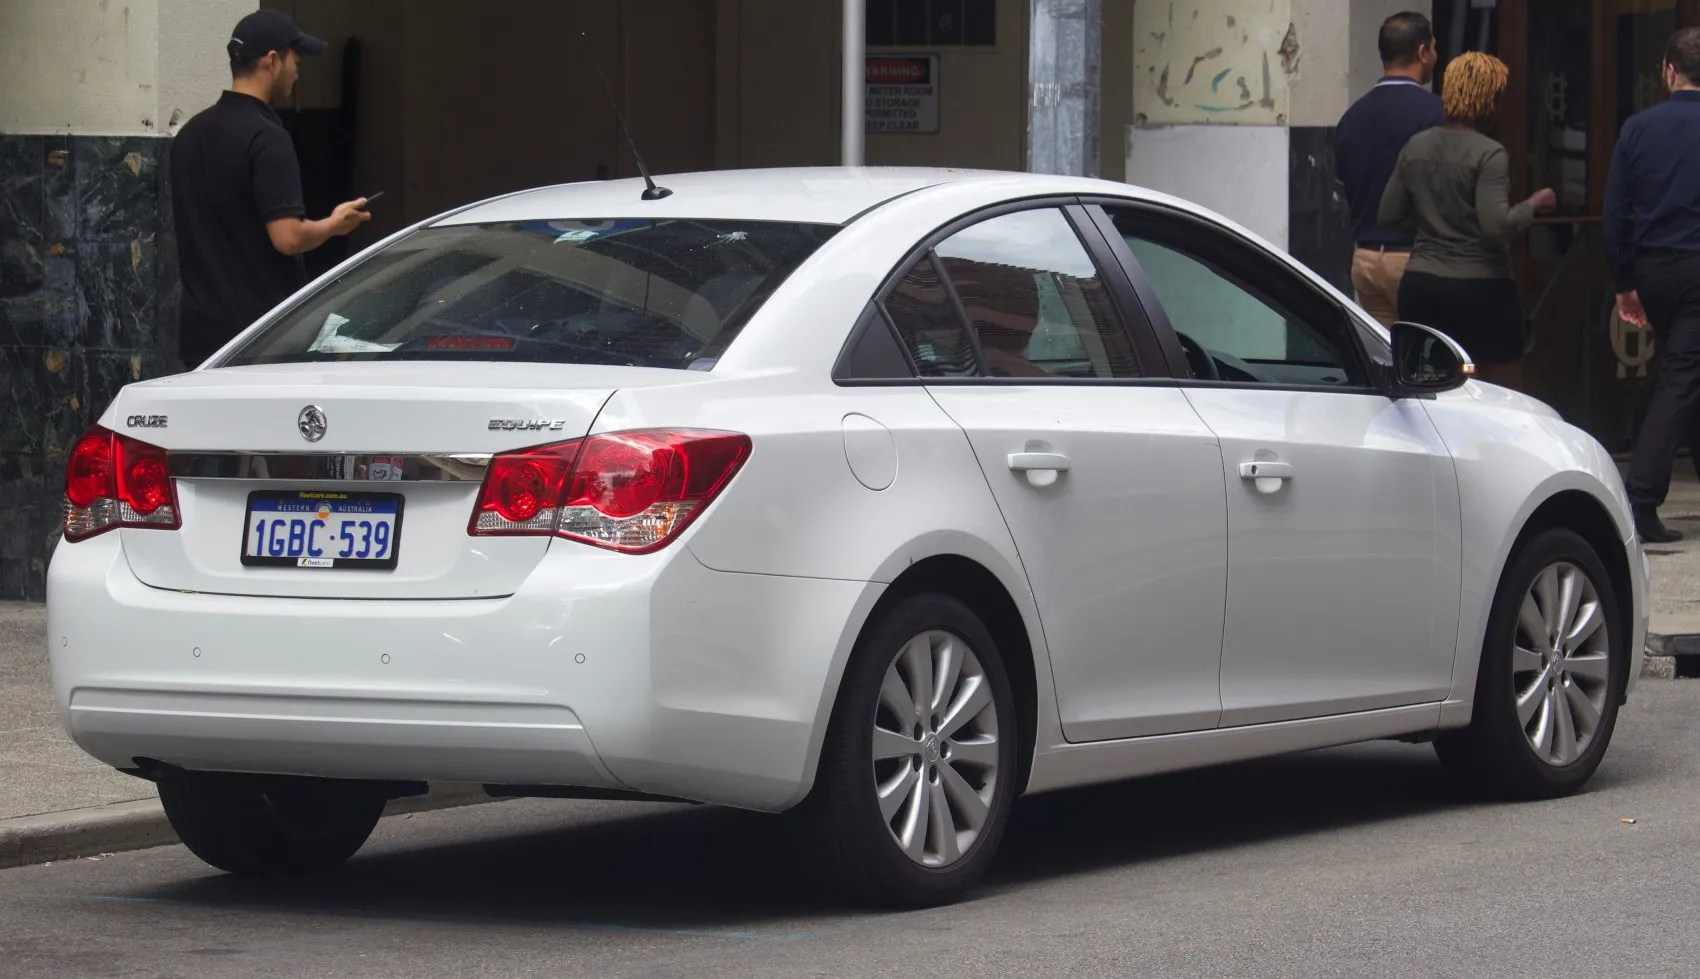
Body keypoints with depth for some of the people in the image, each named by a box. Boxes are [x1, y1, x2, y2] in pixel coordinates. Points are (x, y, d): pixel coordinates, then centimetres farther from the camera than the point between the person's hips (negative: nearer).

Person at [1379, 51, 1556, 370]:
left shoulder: (1415, 148, 6)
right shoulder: (1488, 155, -12)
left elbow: (1388, 215, 12)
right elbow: (1497, 226, -20)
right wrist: (1534, 204, -4)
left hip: (1419, 286, 6)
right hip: (1479, 290, -5)